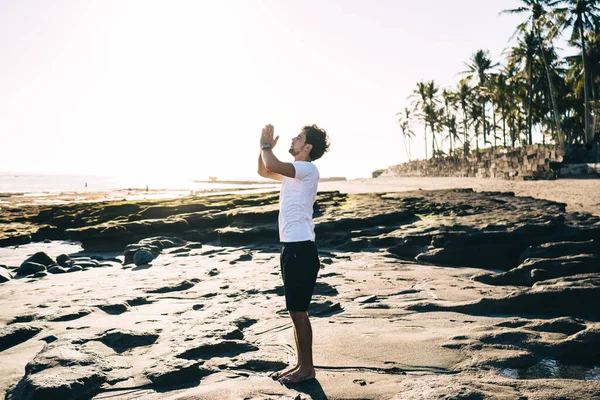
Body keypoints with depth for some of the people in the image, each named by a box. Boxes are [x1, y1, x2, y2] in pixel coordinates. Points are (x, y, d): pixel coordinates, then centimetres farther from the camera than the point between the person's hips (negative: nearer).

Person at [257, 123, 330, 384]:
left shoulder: (307, 169, -13)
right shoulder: (294, 171, 17)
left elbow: (272, 165, -27)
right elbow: (263, 171, 28)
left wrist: (266, 146, -7)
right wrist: (264, 146, 13)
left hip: (301, 249, -10)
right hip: (291, 247, 10)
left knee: (298, 311, -3)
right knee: (294, 311, 15)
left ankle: (307, 368, 9)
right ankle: (301, 363, 25)